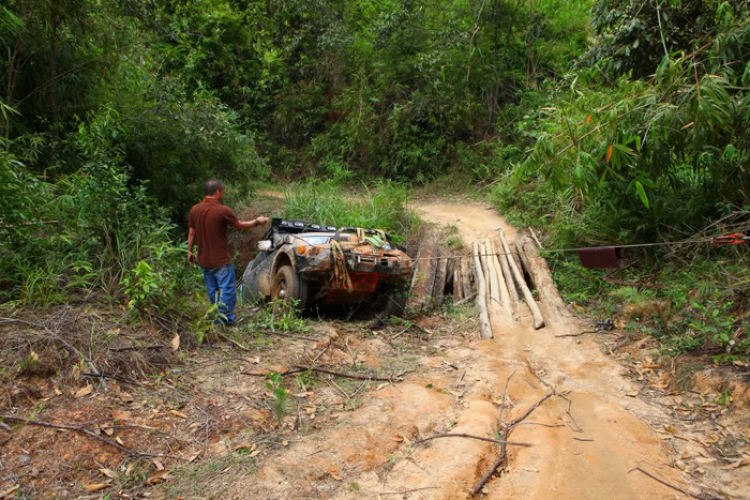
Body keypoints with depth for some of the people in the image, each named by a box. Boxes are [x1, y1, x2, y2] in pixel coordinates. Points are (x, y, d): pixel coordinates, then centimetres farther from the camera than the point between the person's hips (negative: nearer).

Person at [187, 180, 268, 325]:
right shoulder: (223, 210, -17)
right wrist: (257, 221, 12)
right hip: (220, 261, -6)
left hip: (204, 260, 7)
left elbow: (191, 233, 6)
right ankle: (225, 319, 6)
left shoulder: (195, 209, -1)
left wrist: (190, 251, 18)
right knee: (227, 289, 4)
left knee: (212, 290, 18)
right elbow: (240, 226, -4)